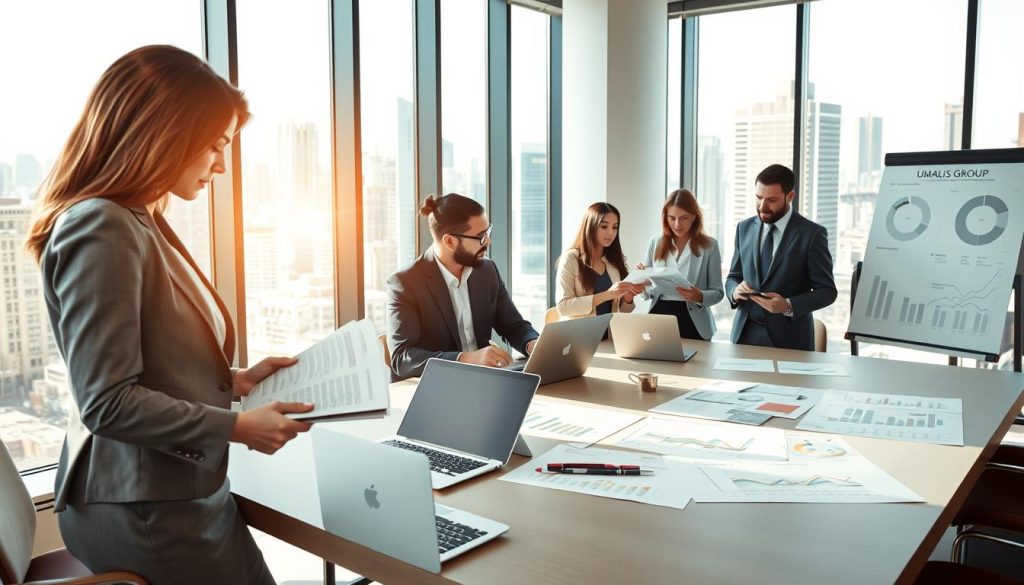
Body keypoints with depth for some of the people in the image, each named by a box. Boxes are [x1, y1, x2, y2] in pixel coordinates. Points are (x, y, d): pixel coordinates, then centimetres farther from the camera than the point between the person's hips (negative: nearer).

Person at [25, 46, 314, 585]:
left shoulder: (142, 223, 10)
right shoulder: (101, 228, -20)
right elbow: (109, 402, -22)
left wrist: (236, 381, 5)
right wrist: (237, 426, -17)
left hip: (173, 493, 9)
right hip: (147, 512, -9)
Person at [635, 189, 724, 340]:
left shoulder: (709, 245, -2)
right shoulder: (656, 243, 5)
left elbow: (717, 292, -1)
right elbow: (647, 292, 9)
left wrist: (699, 296, -20)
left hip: (692, 320, -2)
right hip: (659, 316, 2)